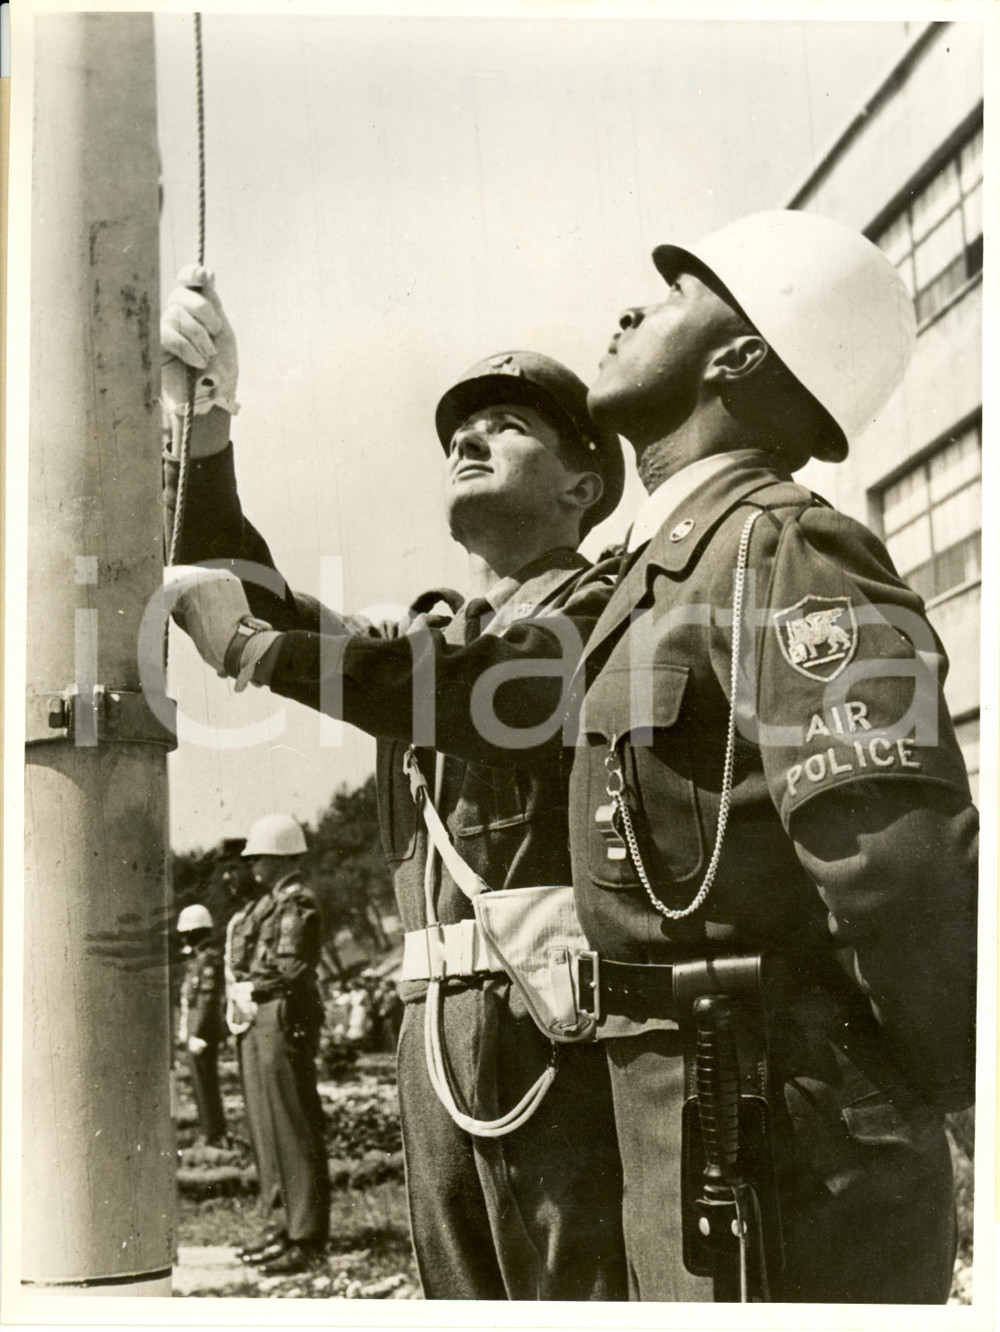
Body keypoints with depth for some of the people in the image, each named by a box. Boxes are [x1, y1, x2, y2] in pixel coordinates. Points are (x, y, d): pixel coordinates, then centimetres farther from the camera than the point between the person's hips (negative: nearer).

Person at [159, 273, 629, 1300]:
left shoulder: (603, 606, 4)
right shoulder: (425, 633, 25)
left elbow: (489, 686, -15)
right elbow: (248, 599, 17)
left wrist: (256, 651, -13)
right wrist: (205, 424, 3)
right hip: (437, 1024, 7)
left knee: (583, 1290, -7)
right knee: (464, 1293, 11)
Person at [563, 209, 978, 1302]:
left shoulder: (775, 549, -16)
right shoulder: (672, 562, 14)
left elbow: (901, 860, -27)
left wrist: (950, 1082, -14)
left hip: (777, 1156, -9)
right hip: (690, 1140, 9)